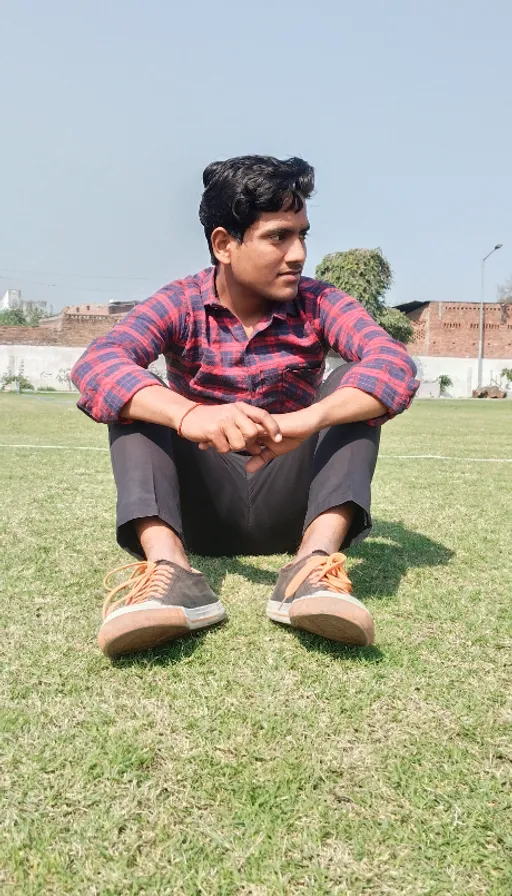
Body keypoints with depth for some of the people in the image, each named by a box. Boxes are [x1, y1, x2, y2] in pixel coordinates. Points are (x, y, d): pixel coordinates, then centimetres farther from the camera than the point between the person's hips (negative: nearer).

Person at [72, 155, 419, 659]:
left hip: (290, 503, 1)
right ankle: (168, 568, -40)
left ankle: (314, 566, -38)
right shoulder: (180, 305, -7)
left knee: (357, 387, -18)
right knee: (134, 396, -19)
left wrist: (308, 419, -43)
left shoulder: (319, 305, -5)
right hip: (203, 504, 0)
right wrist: (187, 415, -47)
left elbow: (395, 367, -24)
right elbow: (95, 364, -27)